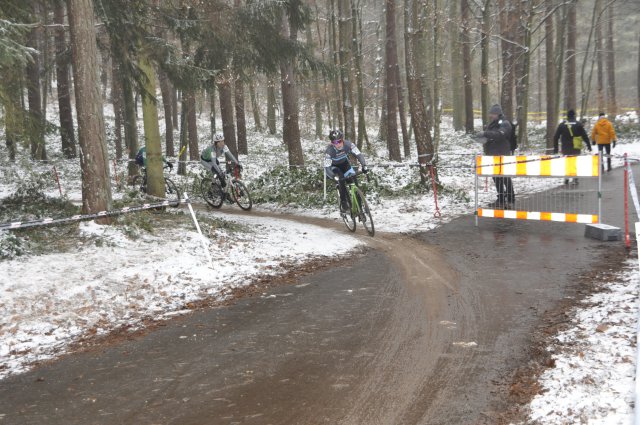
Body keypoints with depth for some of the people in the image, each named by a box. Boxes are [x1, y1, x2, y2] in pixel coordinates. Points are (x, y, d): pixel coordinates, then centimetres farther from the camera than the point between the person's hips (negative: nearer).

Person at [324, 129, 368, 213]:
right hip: (333, 167, -3)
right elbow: (327, 168, -37)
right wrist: (335, 176, -56)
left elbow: (358, 154, -28)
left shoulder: (348, 144, -28)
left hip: (344, 163, 3)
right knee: (341, 178, -31)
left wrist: (364, 166, -45)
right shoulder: (329, 151, -35)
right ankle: (343, 202, -20)